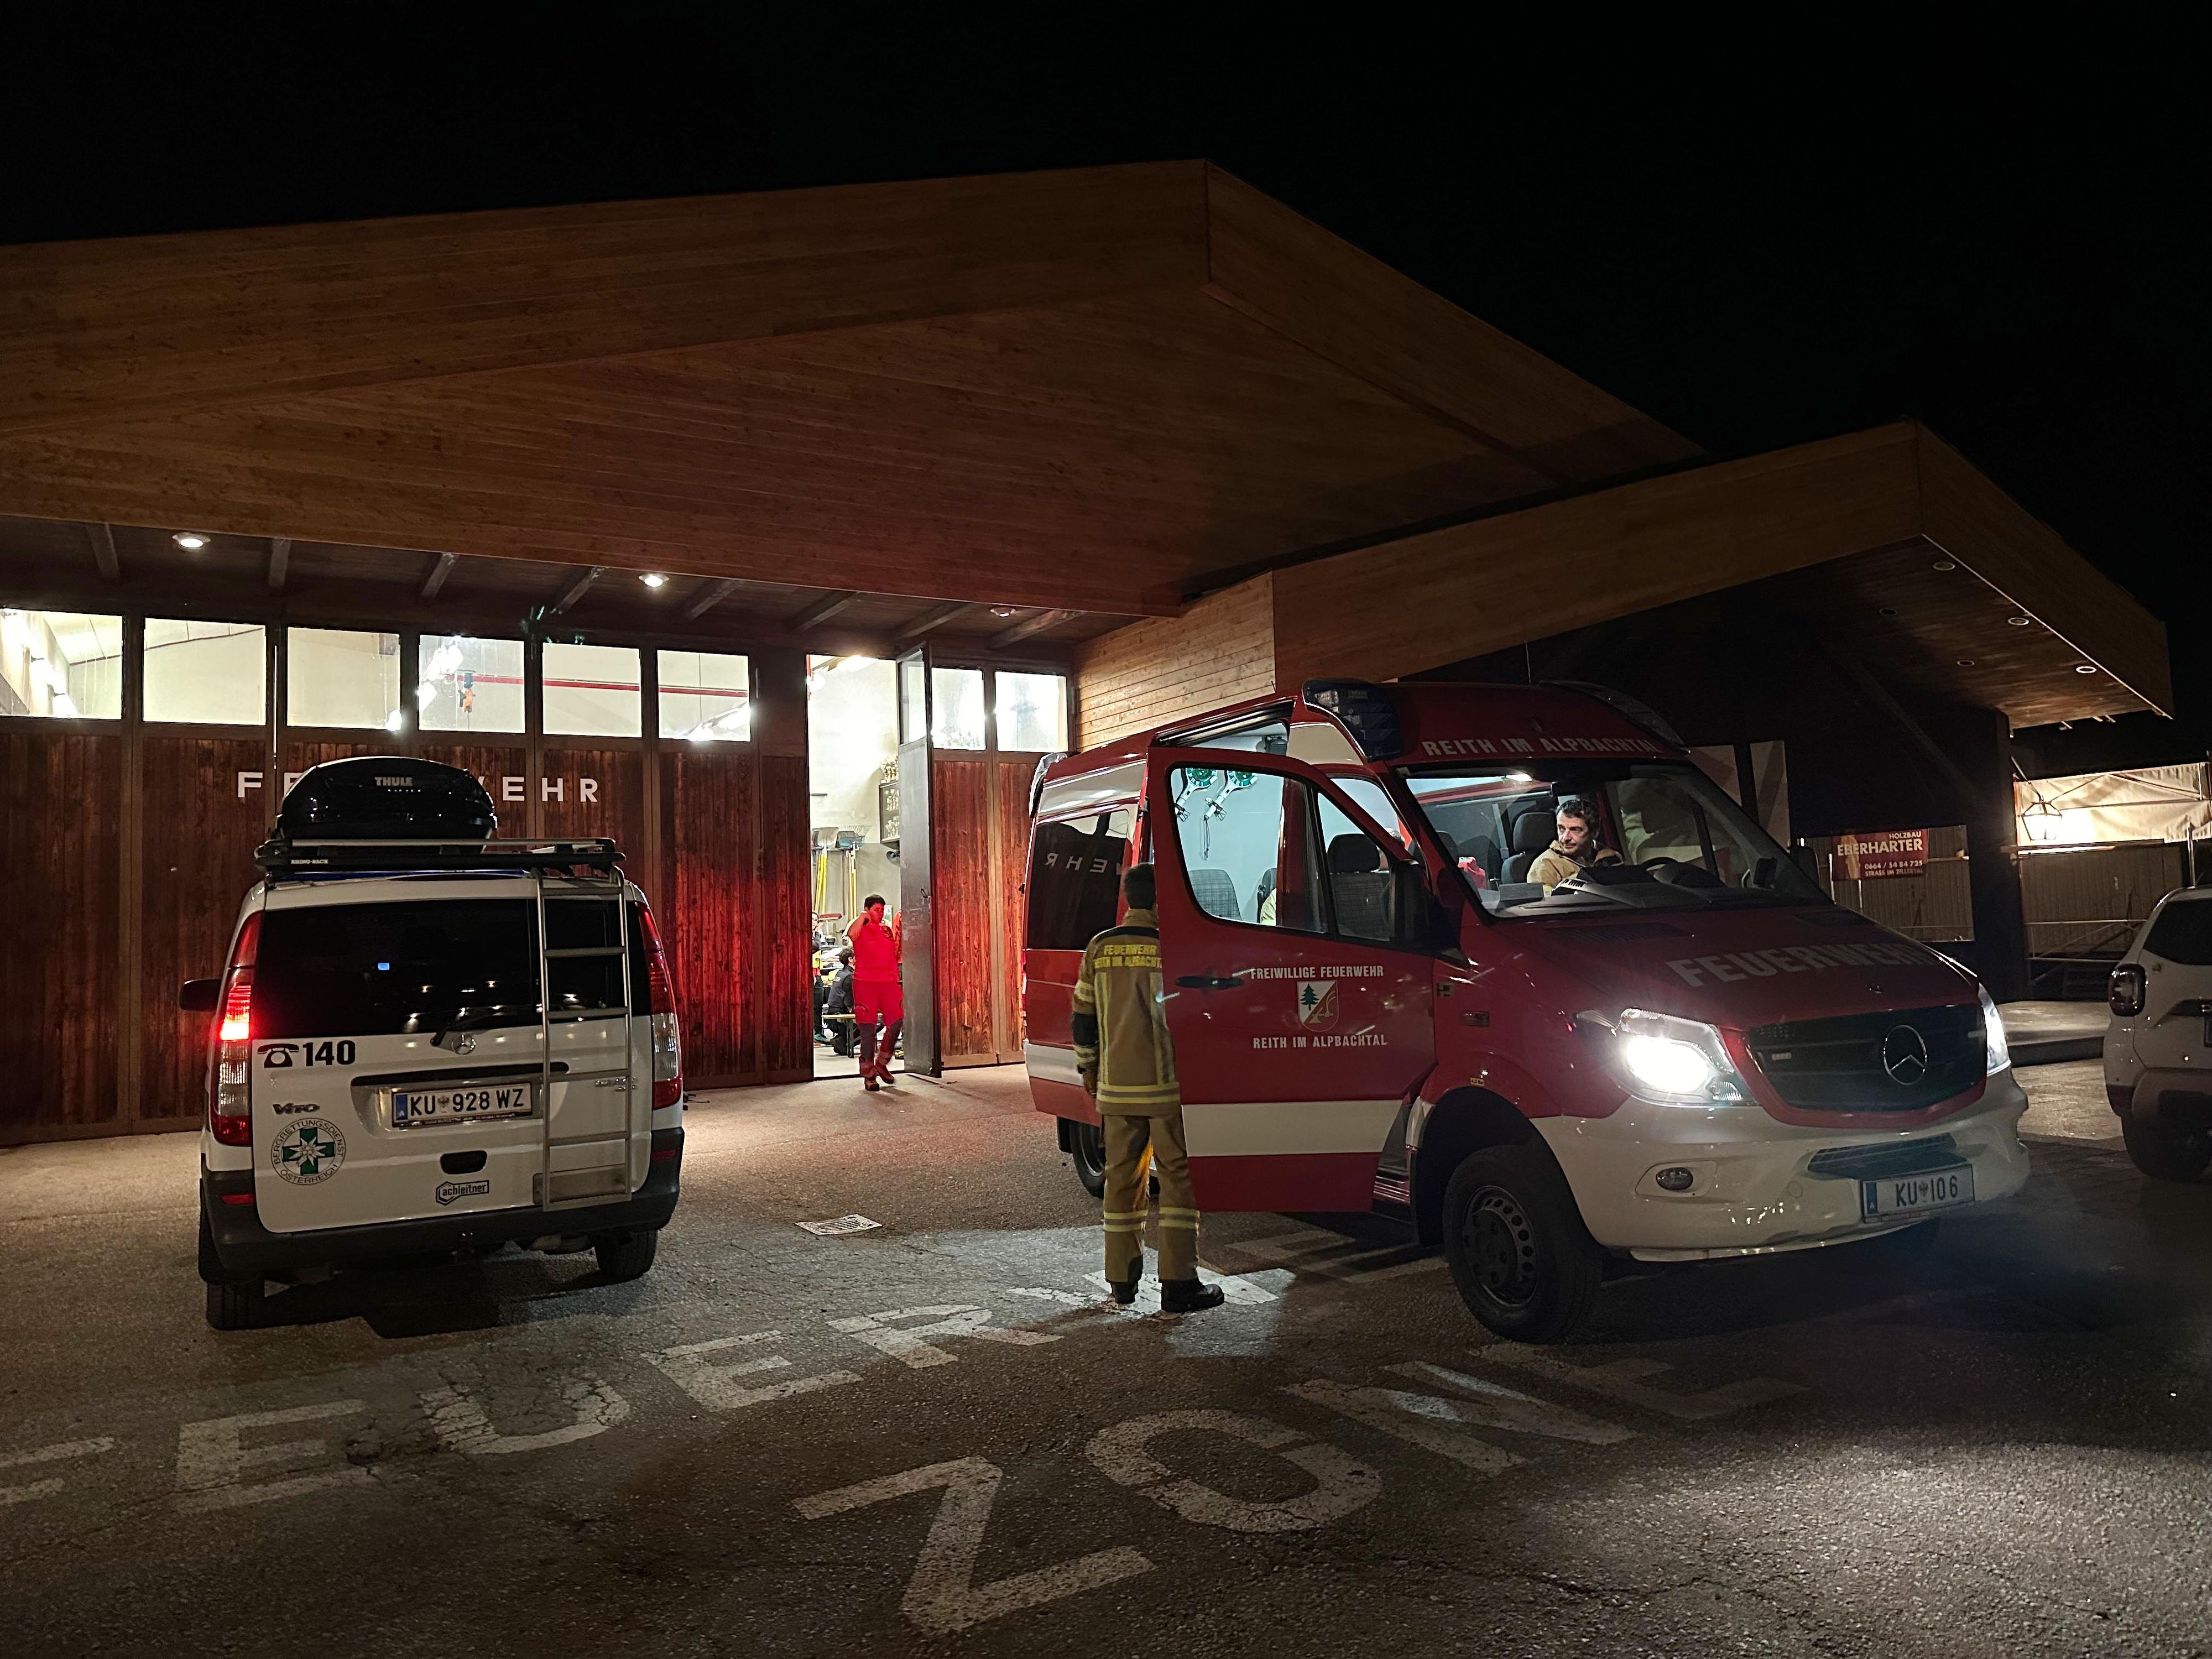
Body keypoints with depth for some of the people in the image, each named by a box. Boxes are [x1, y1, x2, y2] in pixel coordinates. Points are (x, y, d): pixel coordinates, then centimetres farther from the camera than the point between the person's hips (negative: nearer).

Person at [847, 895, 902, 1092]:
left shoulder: (888, 928, 16)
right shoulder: (861, 928, -2)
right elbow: (851, 934, -28)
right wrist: (863, 917, -19)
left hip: (889, 982, 5)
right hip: (865, 983, -5)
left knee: (896, 1023, 0)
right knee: (868, 1029, -3)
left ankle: (882, 1063, 21)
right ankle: (868, 1075, 5)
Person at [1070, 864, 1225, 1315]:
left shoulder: (1098, 950, 3)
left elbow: (1083, 1017, 10)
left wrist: (1088, 1070, 22)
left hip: (1116, 1087, 4)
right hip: (1168, 1086, -4)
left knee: (1122, 1176, 13)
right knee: (1179, 1177, 2)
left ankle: (1122, 1278, 21)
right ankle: (1178, 1283, 1)